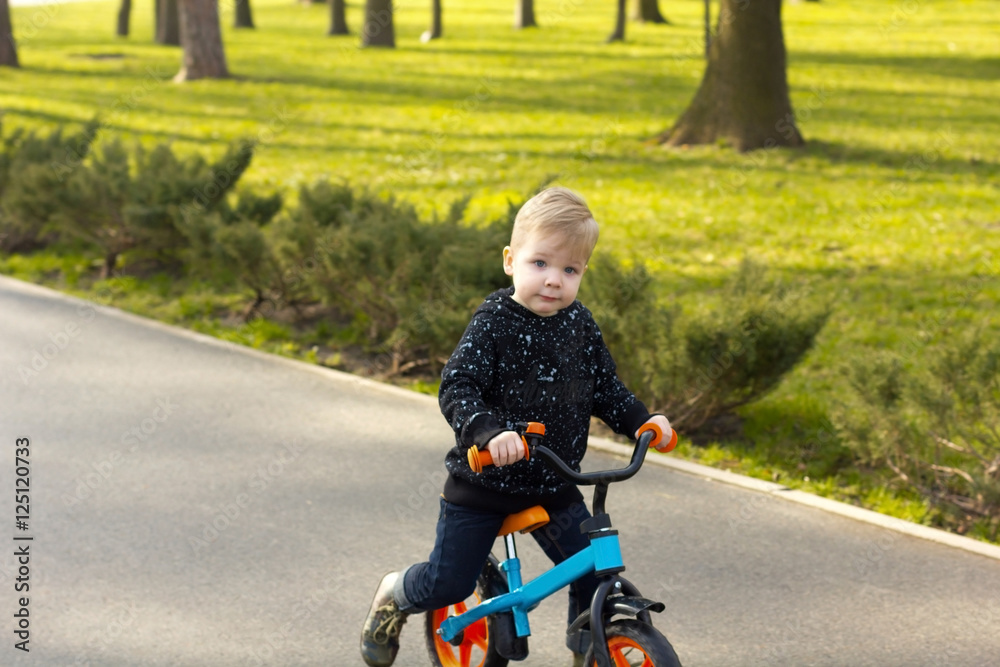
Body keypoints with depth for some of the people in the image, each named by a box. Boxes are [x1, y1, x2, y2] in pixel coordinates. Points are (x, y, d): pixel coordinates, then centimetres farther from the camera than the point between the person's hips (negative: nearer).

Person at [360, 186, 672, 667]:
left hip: (553, 487, 4)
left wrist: (641, 420, -6)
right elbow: (456, 388, -26)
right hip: (484, 482, -4)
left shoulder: (580, 325, 0)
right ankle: (392, 594, 35)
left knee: (596, 575, -3)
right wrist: (488, 431, -43)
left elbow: (604, 388, 10)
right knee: (447, 584, 2)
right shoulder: (494, 323, -17)